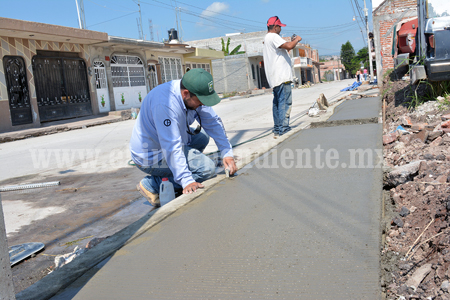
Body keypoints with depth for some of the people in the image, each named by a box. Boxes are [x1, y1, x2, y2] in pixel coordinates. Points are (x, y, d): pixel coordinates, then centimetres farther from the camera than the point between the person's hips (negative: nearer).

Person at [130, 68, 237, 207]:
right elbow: (172, 148, -35)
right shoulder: (166, 103, -33)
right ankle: (152, 184, -10)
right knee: (207, 168, -15)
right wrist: (186, 181, -35)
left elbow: (213, 122, 0)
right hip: (150, 157, -9)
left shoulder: (195, 95, -6)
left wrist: (227, 153, -7)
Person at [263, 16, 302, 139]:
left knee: (277, 103, 12)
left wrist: (291, 41, 21)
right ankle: (284, 130, -15)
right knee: (285, 102, -12)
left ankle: (277, 130, 15)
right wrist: (297, 40, -4)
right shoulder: (273, 37, -10)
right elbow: (289, 46, -22)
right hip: (281, 76, -11)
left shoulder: (267, 38, 23)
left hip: (275, 78, 11)